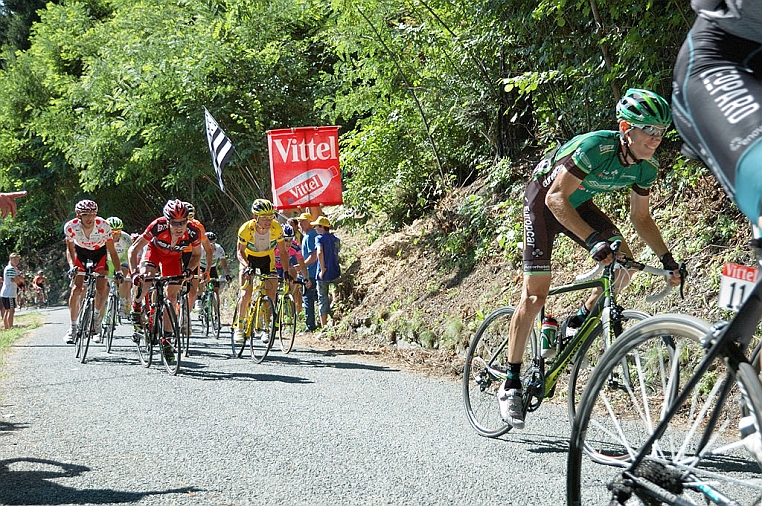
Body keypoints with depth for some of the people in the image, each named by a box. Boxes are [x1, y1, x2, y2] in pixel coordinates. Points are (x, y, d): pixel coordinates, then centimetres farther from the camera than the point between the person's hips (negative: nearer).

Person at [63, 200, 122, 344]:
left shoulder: (103, 226, -32)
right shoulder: (71, 227, -29)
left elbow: (112, 251, -21)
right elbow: (70, 249, -13)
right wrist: (72, 266, -30)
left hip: (99, 253, 0)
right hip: (80, 253, 0)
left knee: (101, 289, -12)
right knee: (76, 289, -13)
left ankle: (97, 315, 19)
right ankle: (73, 327, -3)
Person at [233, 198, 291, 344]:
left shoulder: (276, 228, -26)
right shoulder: (246, 229, -30)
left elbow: (282, 252, -14)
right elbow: (240, 251, -18)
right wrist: (246, 266, -36)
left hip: (267, 259, 2)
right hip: (249, 259, -2)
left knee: (270, 294, -9)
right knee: (246, 294, -17)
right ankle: (240, 326, -1)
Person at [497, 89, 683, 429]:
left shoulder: (646, 167, -14)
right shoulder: (595, 147, -35)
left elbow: (640, 217, 1)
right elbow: (556, 198, -37)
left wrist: (666, 258, -8)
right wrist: (593, 240, -46)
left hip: (578, 203, 7)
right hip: (544, 200, -7)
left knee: (623, 260, -14)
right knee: (535, 296, -10)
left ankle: (578, 323, 9)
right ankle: (510, 385, -3)